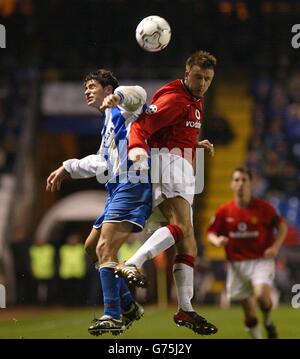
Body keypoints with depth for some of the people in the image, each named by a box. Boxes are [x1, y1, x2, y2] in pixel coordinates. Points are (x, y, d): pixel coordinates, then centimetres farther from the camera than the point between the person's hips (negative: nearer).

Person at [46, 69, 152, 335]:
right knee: (92, 247, 15)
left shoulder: (122, 109, 1)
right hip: (119, 188, 11)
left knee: (105, 248, -22)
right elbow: (102, 162, 42)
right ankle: (128, 305, 17)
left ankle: (112, 316, -28)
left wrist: (117, 96, -46)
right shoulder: (109, 123, 30)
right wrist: (67, 169, 43)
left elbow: (137, 95, -25)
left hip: (133, 185, -11)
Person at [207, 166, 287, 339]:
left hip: (261, 260, -3)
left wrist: (276, 246, -10)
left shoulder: (263, 208, -6)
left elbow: (282, 226, 4)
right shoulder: (224, 211, 0)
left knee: (261, 294, -28)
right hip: (237, 264, 3)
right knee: (250, 314, 4)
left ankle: (268, 321, 3)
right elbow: (211, 233, 9)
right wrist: (217, 240, -14)